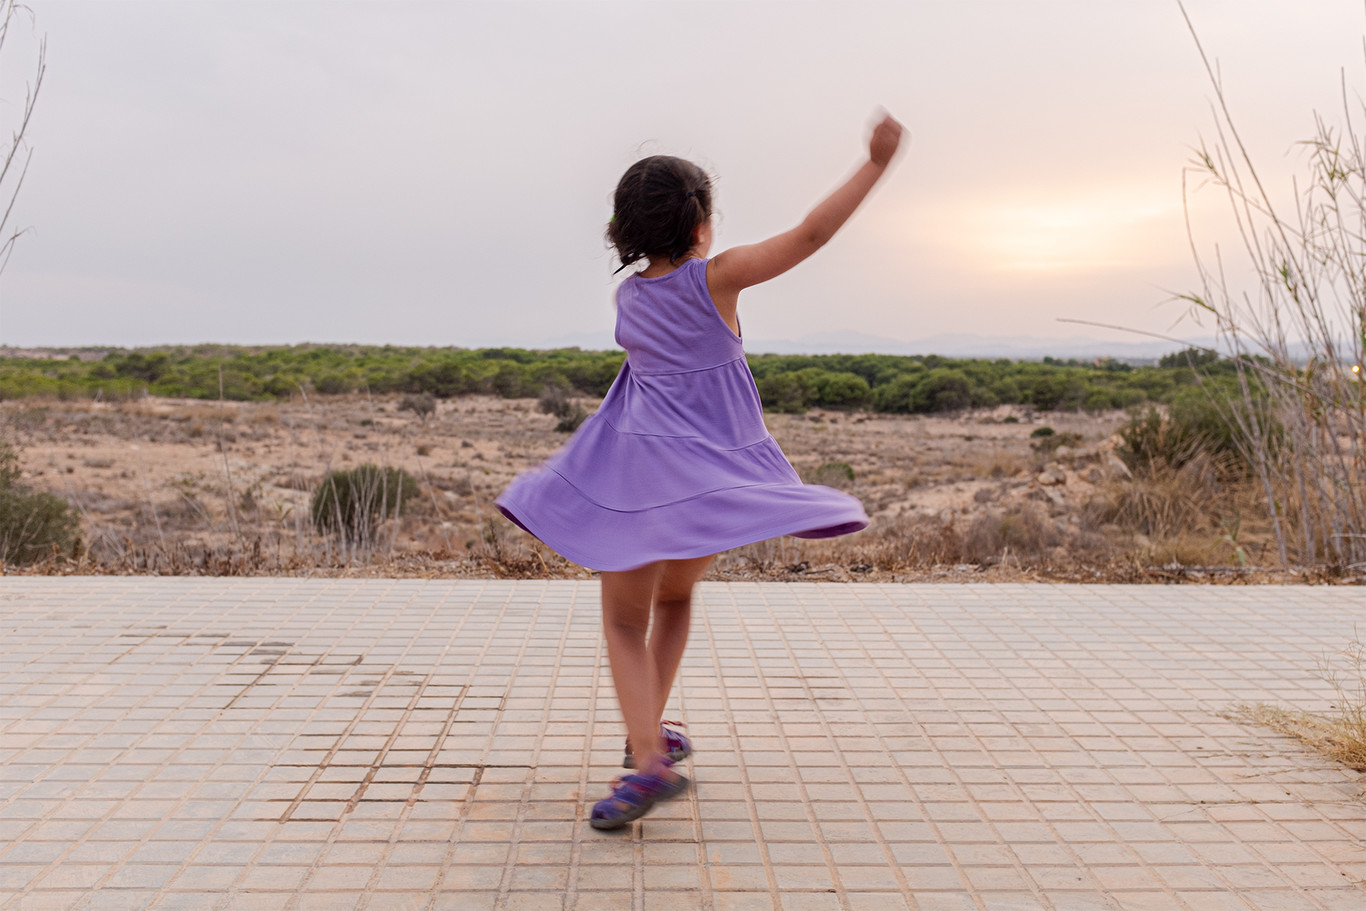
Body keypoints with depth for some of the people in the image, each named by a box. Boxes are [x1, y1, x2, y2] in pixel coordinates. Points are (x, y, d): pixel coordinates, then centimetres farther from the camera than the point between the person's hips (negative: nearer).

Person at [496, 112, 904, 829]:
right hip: (712, 471, -1)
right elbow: (811, 234, -8)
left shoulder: (625, 295, 8)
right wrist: (876, 162, -3)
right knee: (674, 595, 23)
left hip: (638, 468, 1)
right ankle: (649, 731, 28)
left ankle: (648, 758, -10)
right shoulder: (715, 277, -4)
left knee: (625, 620, 6)